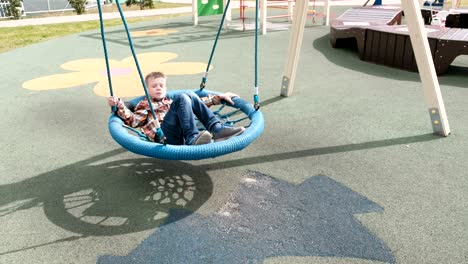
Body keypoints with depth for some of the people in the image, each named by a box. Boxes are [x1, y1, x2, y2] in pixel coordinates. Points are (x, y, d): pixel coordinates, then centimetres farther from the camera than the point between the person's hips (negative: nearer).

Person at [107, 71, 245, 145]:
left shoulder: (171, 102, 38)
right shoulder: (144, 105, 26)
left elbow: (199, 103, 36)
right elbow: (132, 120, 6)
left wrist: (219, 97, 31)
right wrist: (119, 105, -7)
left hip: (183, 133, 4)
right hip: (164, 136, -4)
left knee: (190, 95, -8)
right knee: (182, 98, -20)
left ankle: (217, 129, -25)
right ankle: (192, 139, -39)